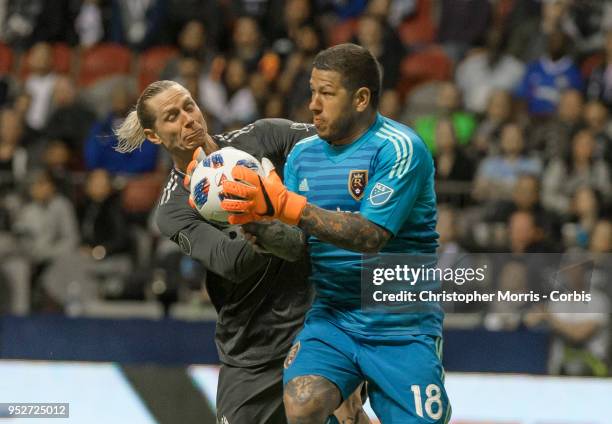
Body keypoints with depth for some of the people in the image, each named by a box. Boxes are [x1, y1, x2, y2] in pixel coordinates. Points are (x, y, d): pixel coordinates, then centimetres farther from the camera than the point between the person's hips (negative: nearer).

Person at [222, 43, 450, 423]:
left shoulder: (399, 149, -13)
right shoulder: (303, 155, 7)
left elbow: (370, 236, -23)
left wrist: (283, 204, -26)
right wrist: (253, 214, -17)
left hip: (401, 325, -4)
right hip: (332, 317, 4)